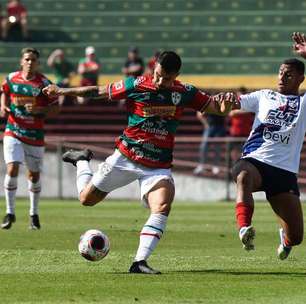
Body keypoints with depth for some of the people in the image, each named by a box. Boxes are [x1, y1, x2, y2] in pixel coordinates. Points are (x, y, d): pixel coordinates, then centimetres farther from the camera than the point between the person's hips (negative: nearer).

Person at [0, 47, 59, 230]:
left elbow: (56, 108, -4)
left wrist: (39, 110, -21)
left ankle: (34, 214, 28)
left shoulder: (43, 83, -7)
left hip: (35, 135, 0)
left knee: (34, 175, 9)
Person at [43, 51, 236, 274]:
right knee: (87, 198, 9)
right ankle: (82, 161, 41)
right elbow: (99, 92, 0)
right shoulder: (136, 86, -10)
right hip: (126, 157, -1)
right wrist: (62, 91, 4)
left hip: (159, 166, 1)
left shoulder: (185, 93, -4)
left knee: (163, 207, -25)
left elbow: (217, 108, 0)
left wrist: (225, 104, -25)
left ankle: (140, 262, -23)